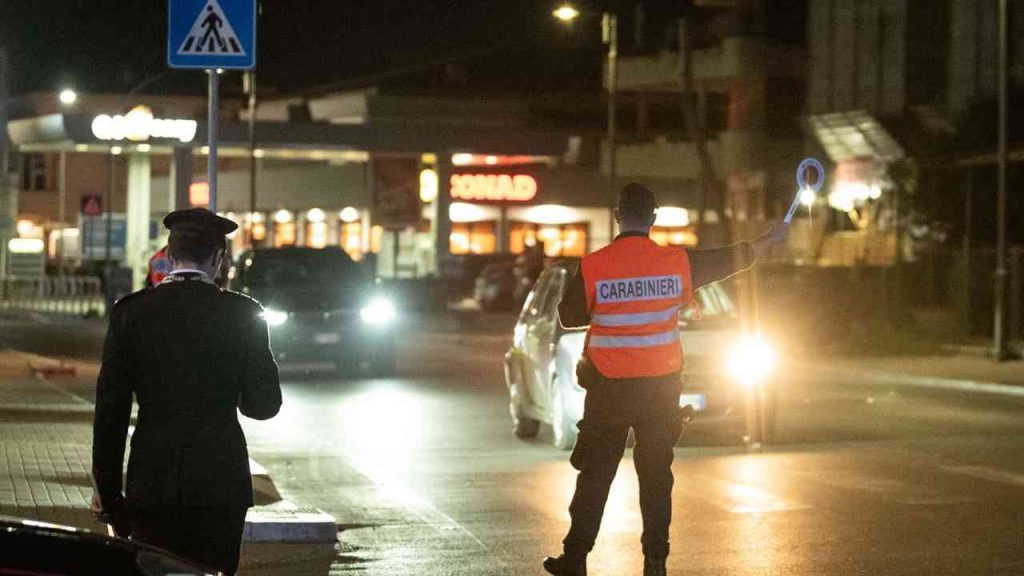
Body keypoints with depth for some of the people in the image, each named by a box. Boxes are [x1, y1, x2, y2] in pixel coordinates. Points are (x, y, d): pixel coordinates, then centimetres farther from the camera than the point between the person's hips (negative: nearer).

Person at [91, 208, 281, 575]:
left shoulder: (130, 311, 0)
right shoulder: (243, 313, -3)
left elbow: (111, 409, 1)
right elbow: (264, 404, 1)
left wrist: (108, 494, 7)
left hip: (151, 486, 1)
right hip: (220, 481, -1)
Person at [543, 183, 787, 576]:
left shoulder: (593, 267, -10)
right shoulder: (677, 262, -4)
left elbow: (568, 316, 1)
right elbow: (730, 260, 12)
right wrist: (769, 240, 28)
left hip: (609, 388, -1)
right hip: (661, 386, 2)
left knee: (595, 473, 5)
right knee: (656, 473, 10)